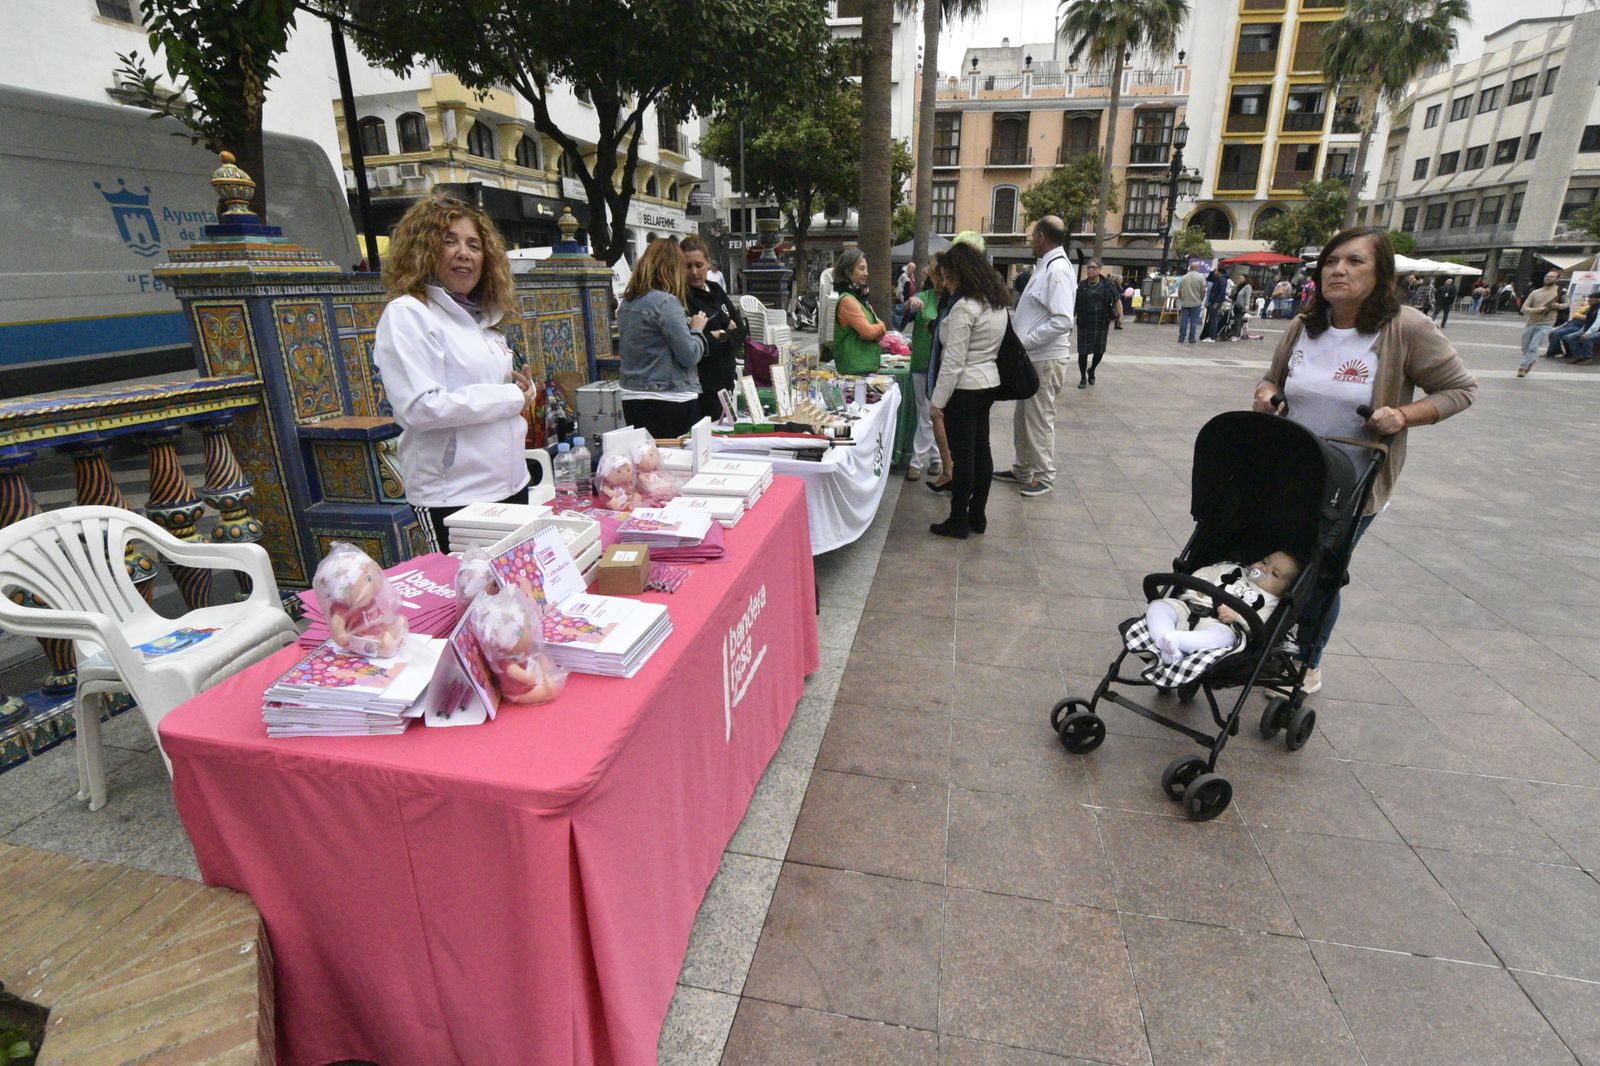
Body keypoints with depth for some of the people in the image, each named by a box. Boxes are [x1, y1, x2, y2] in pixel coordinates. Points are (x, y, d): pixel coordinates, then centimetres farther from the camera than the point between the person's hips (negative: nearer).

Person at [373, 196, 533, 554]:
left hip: (511, 484, 8)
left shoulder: (481, 317, 15)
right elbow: (418, 407, -20)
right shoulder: (406, 314, -9)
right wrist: (510, 398, -15)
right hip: (452, 497, -8)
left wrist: (522, 389, 3)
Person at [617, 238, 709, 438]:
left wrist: (685, 325, 18)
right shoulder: (666, 303, -14)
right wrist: (697, 329, 4)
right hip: (671, 402, -8)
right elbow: (690, 356, -14)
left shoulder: (627, 302, 11)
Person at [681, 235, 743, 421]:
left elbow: (741, 332, 7)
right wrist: (729, 334, -12)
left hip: (725, 381, 8)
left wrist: (721, 336, -11)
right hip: (702, 387, -7)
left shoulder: (716, 290, 10)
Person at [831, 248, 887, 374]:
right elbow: (868, 332, -20)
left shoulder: (861, 297, 15)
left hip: (868, 366, 9)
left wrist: (876, 329, -8)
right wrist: (880, 327, 0)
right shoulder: (847, 300, -14)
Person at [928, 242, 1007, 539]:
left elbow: (953, 362, -20)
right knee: (981, 450, 13)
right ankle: (978, 516, 23)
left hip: (965, 388, -9)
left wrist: (939, 400, -13)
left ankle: (958, 522, 9)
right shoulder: (997, 302, 9)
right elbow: (991, 347, 13)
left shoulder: (964, 308, -19)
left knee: (962, 455, -1)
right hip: (988, 382, 9)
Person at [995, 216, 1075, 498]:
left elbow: (1062, 322, -25)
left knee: (1039, 420, 1)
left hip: (1046, 360, -9)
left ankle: (1044, 476, 14)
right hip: (1032, 358, 9)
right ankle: (1023, 469, 31)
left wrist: (1023, 342, -23)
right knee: (1022, 417, 17)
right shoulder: (1045, 266, 11)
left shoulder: (1057, 270, -17)